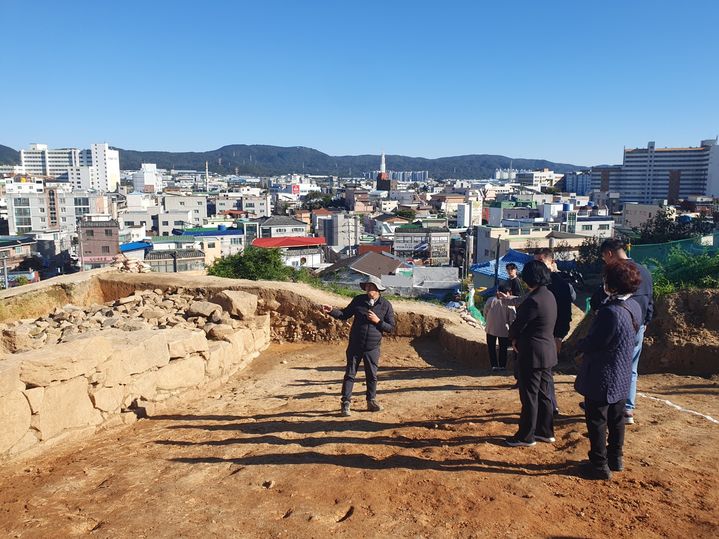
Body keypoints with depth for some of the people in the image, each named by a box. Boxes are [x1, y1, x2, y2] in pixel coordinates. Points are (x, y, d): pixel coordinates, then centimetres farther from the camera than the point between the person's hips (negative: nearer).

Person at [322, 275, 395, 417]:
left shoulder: (386, 305, -4)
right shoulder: (358, 300, -1)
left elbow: (391, 327, -2)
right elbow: (345, 314, 8)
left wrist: (378, 321, -17)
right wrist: (332, 311, -8)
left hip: (372, 348, 0)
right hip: (355, 346, 0)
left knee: (372, 376, 12)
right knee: (350, 374, 2)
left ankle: (371, 402, 28)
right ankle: (345, 403, 9)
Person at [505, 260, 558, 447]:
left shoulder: (534, 300, -23)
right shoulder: (549, 296, 7)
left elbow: (517, 325, -16)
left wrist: (514, 339, 5)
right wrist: (519, 340, 6)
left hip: (532, 354, -9)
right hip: (548, 352, 9)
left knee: (529, 396, 2)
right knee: (544, 394, 18)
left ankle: (526, 436, 13)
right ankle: (545, 432, 29)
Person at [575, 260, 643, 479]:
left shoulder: (610, 311, -28)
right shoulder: (635, 307, 0)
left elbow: (592, 344, -22)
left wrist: (580, 344, -1)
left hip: (601, 377, -8)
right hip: (622, 376, 9)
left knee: (597, 422, 5)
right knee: (616, 419, 20)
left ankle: (599, 465, 15)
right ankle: (615, 459, 34)